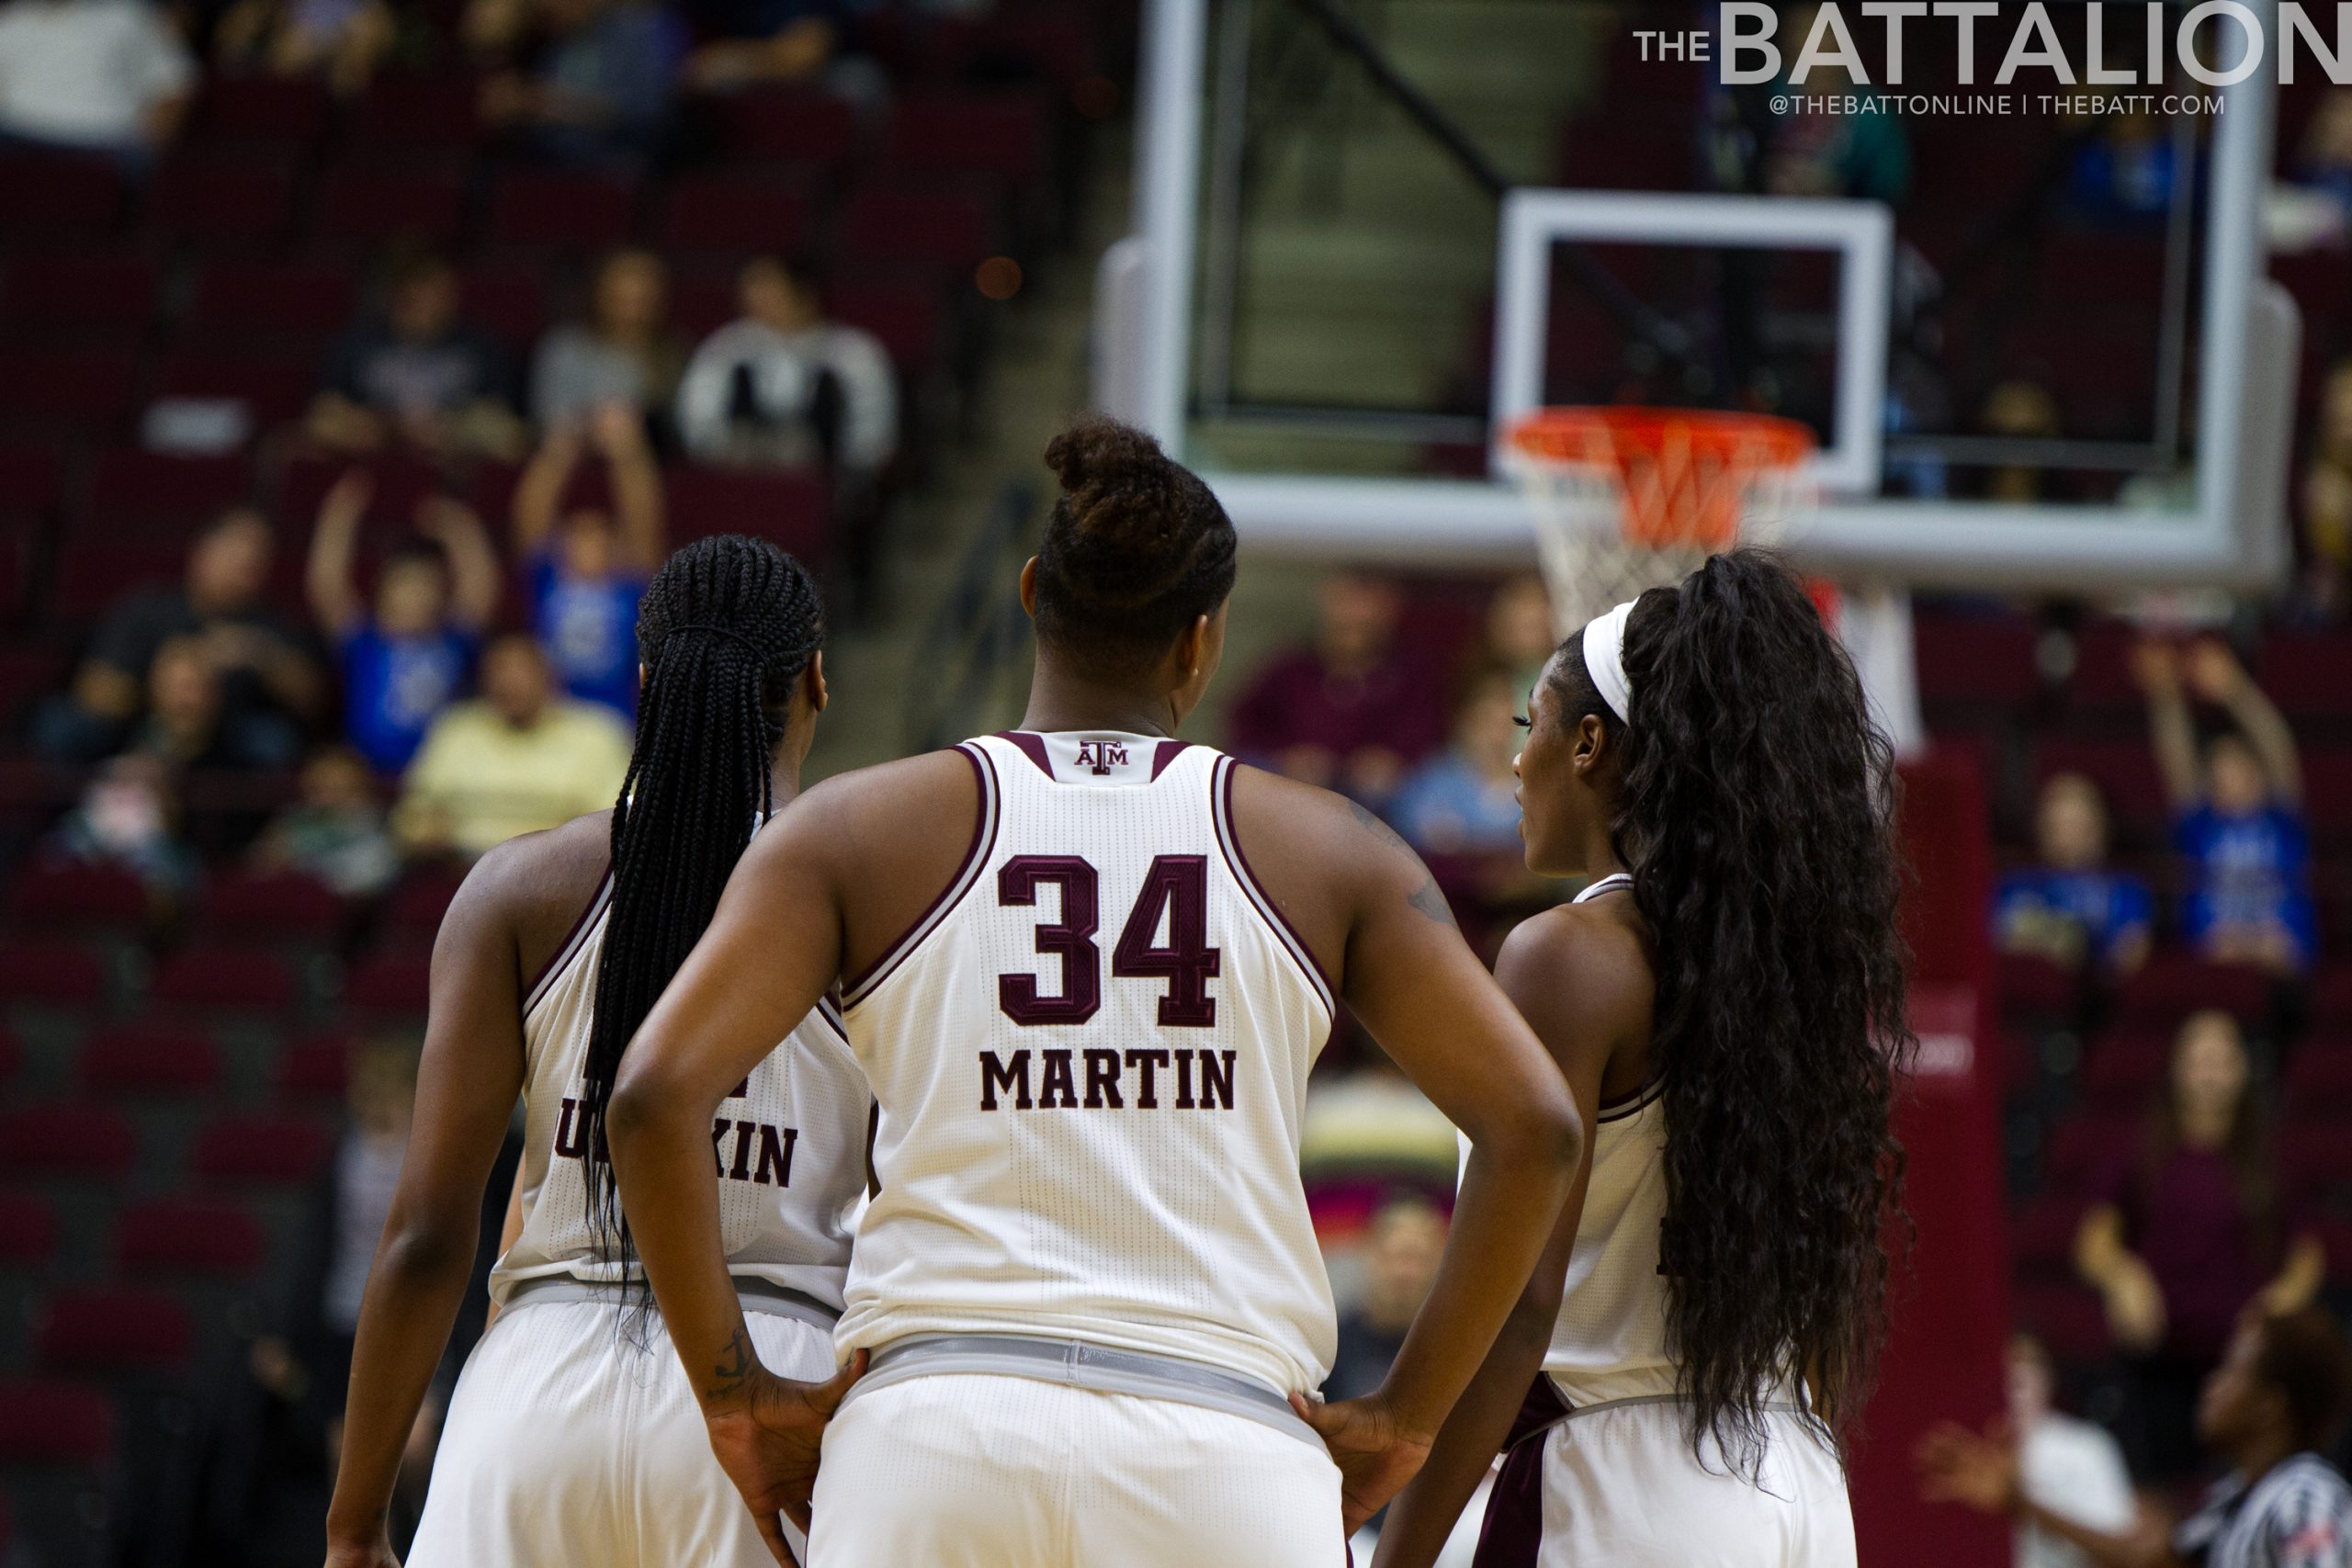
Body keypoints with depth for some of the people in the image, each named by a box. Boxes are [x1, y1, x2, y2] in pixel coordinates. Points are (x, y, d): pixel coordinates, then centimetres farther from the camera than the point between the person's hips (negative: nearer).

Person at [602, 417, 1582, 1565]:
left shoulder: (862, 826, 10)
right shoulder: (1329, 852, 11)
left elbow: (656, 1092, -1)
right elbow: (1535, 1125, 5)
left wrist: (734, 1394, 7)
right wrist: (1404, 1417, 11)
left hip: (936, 1429, 0)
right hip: (1227, 1450, 0)